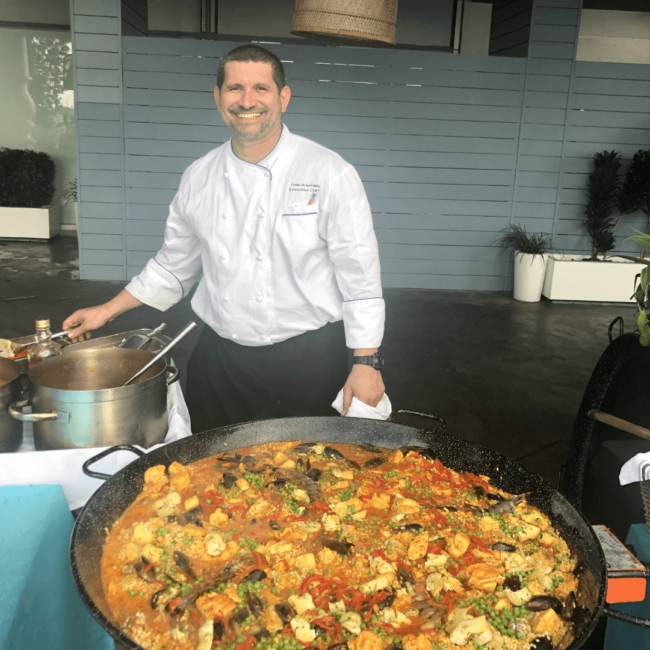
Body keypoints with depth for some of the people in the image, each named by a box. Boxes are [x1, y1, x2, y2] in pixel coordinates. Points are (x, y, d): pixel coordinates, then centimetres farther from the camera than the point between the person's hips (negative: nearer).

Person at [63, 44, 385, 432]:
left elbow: (360, 279, -8)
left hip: (309, 364, -3)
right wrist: (107, 311, 14)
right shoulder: (199, 178, 4)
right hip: (222, 362, 4)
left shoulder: (331, 174, -9)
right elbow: (173, 267, 16)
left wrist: (365, 363, -10)